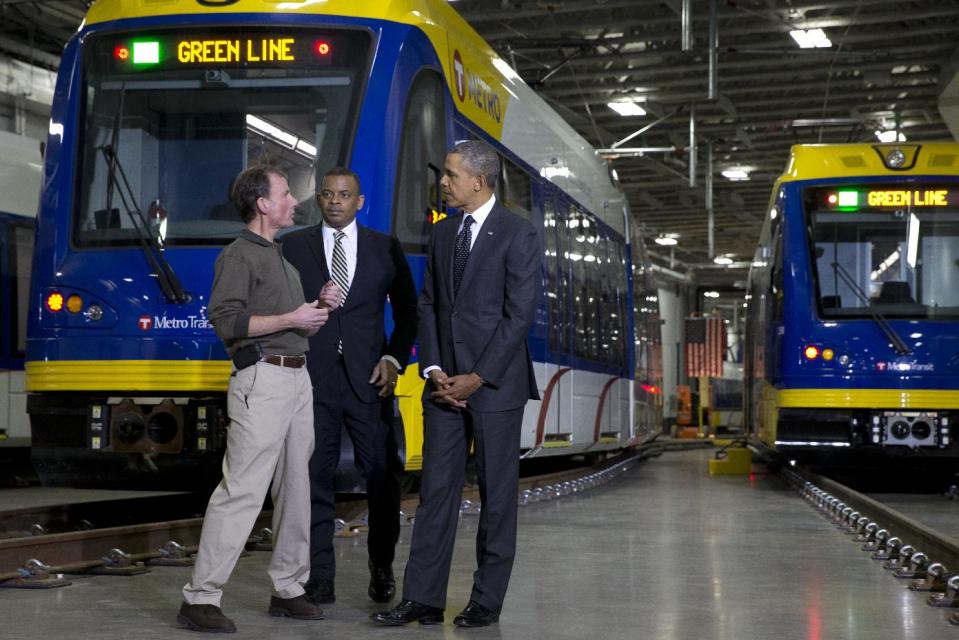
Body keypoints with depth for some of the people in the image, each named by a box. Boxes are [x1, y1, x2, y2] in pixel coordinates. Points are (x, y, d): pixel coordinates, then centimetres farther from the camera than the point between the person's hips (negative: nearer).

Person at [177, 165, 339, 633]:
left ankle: (287, 590, 18)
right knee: (242, 489, -12)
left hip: (298, 379, 9)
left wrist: (321, 307, 8)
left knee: (296, 489, 10)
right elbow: (226, 321, -16)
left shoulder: (282, 258, 23)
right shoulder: (239, 255, -5)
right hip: (262, 379, -9)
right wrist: (291, 318, -14)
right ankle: (200, 598, -10)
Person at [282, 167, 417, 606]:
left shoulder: (385, 248, 8)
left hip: (369, 378, 0)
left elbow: (407, 308, 12)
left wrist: (394, 359, 0)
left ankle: (382, 568, 17)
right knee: (315, 476, 1)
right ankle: (320, 576, 8)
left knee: (381, 475, 1)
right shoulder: (294, 247, 7)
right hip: (312, 377, 0)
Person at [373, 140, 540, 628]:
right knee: (436, 490, 4)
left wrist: (478, 378, -14)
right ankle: (423, 598, 7)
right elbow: (429, 305, 12)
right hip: (445, 382, 6)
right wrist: (433, 370, -2)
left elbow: (519, 314, -12)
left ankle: (487, 600, 11)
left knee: (497, 493, 3)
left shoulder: (518, 236, -7)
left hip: (495, 382, -6)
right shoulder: (442, 233, 12)